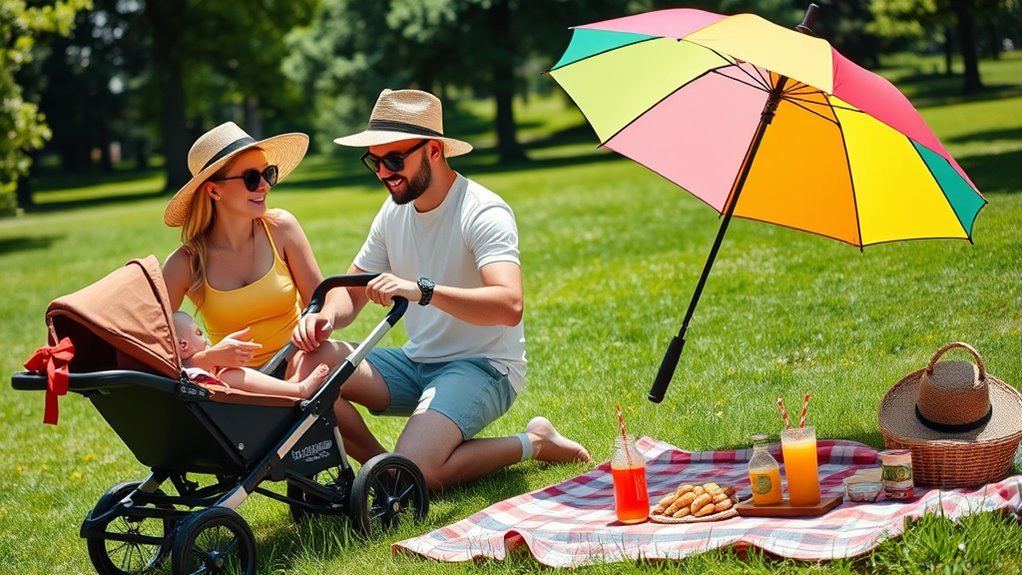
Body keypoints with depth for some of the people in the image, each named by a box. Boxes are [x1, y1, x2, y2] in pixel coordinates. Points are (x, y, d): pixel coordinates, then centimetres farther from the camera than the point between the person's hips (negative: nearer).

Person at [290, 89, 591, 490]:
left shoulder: (483, 212, -17)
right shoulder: (394, 211, 7)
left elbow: (510, 305, -32)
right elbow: (352, 290, 13)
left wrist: (422, 289, -44)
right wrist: (326, 316, -12)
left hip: (483, 367, -7)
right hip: (417, 364, 7)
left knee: (414, 472, -29)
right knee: (311, 364, -15)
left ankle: (532, 443, -4)